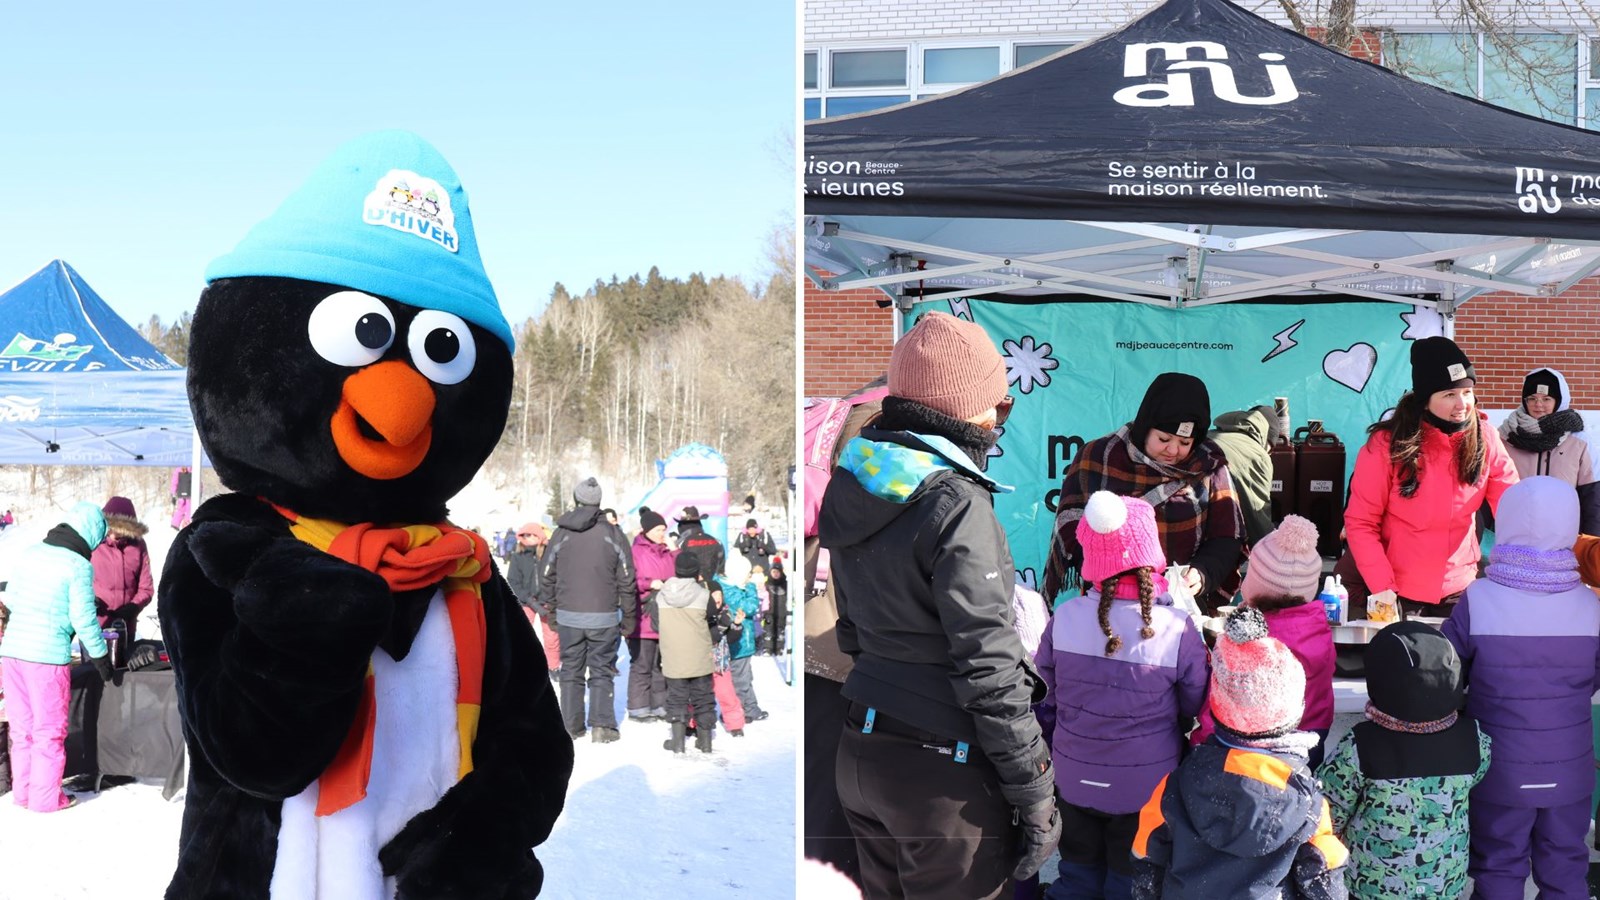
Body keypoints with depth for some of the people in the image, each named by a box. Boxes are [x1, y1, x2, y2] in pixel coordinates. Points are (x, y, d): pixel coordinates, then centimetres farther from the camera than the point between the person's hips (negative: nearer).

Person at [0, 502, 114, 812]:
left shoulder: (30, 552, 7)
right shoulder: (79, 565, -11)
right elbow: (83, 617, -11)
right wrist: (101, 656, 0)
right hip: (49, 656, -6)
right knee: (49, 730, 6)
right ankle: (45, 797, 13)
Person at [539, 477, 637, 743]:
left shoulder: (561, 534, -1)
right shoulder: (612, 534, -5)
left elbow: (546, 576, 4)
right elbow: (626, 579, -2)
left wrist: (549, 609, 17)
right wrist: (629, 616, 7)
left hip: (569, 616, 1)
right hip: (603, 617, -1)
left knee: (571, 671, 12)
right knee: (601, 671, 7)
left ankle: (573, 726, 16)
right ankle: (602, 725, -1)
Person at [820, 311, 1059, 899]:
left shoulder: (854, 483, 5)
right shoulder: (957, 505, -19)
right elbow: (988, 667, -19)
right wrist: (1035, 792, -12)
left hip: (860, 754, 8)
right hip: (940, 770, -8)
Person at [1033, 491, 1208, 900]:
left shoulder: (1064, 618, -15)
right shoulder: (1178, 630, -21)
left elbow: (1046, 695, -1)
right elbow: (1196, 708, -6)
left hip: (1074, 779, 2)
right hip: (1146, 788, -2)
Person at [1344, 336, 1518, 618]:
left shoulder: (1485, 438, -6)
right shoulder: (1388, 443, -16)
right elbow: (1360, 522, -13)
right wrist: (1381, 585, -21)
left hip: (1459, 588, 3)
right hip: (1397, 590, -3)